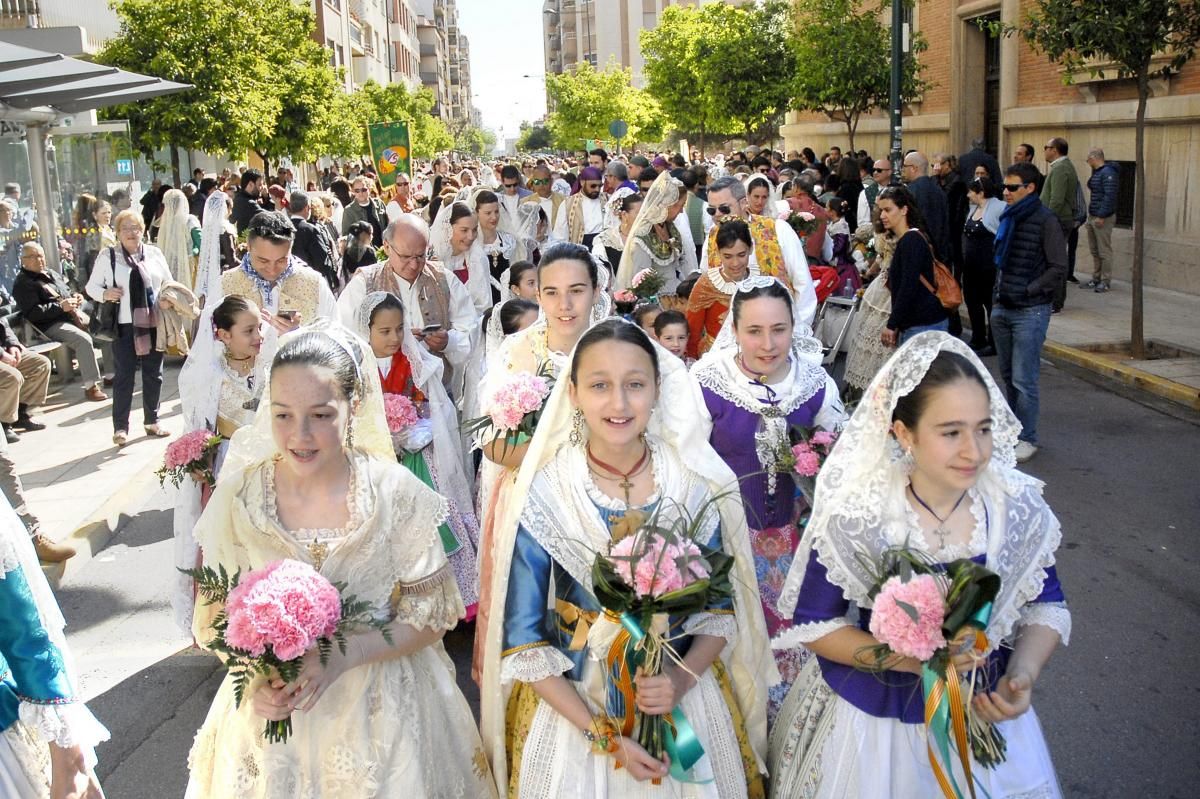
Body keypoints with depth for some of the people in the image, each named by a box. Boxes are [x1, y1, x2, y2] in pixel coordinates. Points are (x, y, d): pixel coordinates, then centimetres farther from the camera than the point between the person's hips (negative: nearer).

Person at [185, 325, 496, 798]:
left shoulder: (396, 493, -15)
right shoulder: (238, 497, -11)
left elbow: (431, 616, -8)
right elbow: (215, 617, 0)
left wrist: (339, 657, -22)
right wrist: (255, 678, -19)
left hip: (380, 710, -1)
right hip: (270, 709, 1)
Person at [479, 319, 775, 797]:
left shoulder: (694, 485, -10)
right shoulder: (544, 496, -15)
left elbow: (721, 607, 0)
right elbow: (523, 640, -11)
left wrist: (683, 678, -17)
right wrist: (601, 733, -16)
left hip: (684, 703, 2)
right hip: (572, 705, -1)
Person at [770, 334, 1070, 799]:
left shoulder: (1019, 506, -13)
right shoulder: (854, 517, -22)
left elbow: (1046, 605, 1)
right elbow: (812, 623, -13)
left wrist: (1023, 673, -18)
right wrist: (909, 659, -25)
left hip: (982, 711, 3)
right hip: (871, 717, -2)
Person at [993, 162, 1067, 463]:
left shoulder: (1046, 220, -10)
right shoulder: (1008, 218, 12)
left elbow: (1058, 268, -11)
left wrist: (1028, 292, -13)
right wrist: (997, 295, 11)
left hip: (1030, 311, -7)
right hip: (1002, 309, 7)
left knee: (1023, 379, -5)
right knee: (1009, 375, 14)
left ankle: (1027, 438, 5)